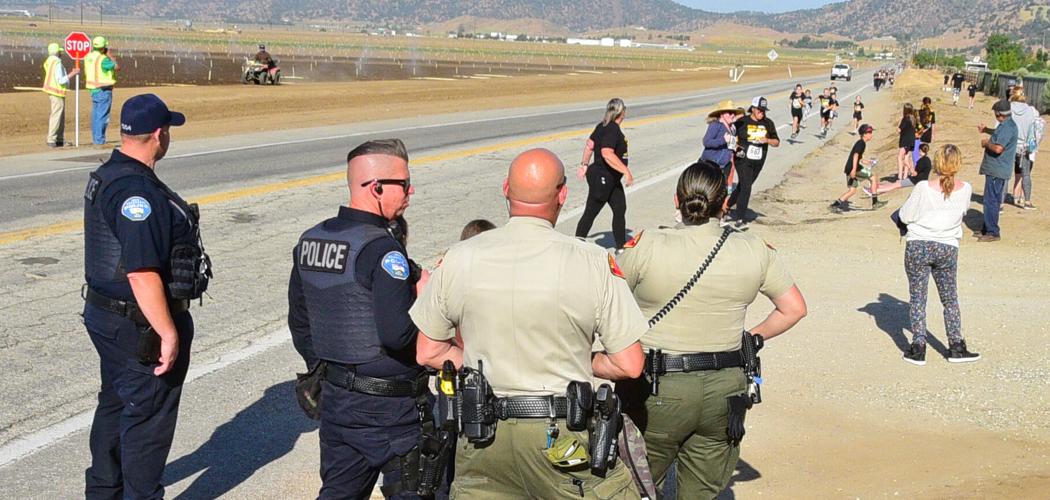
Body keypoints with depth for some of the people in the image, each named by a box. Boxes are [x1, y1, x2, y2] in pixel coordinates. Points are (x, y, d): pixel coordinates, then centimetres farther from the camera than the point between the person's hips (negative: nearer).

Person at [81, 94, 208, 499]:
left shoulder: (105, 177, 7)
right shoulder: (138, 192, -26)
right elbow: (142, 273, -30)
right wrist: (168, 333, -25)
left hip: (105, 313, 10)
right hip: (142, 325, -10)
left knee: (116, 402, 23)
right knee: (148, 415, 4)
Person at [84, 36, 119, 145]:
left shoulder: (88, 57, 6)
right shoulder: (103, 59, -19)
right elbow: (117, 67, -14)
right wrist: (110, 56, -5)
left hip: (93, 90, 8)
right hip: (104, 90, -8)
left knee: (96, 115, 14)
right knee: (102, 116, -5)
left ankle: (95, 139, 19)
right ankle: (99, 140, -6)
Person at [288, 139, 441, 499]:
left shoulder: (310, 240, 6)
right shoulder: (382, 249, -20)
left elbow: (299, 322, 14)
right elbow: (398, 334, -28)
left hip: (335, 397, 8)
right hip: (388, 406, -8)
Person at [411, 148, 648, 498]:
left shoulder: (458, 259, -3)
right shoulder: (593, 263, -11)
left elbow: (427, 353, 5)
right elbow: (630, 365, -9)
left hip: (483, 439, 3)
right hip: (564, 439, -3)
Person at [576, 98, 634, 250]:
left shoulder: (602, 126, 7)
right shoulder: (613, 130, -22)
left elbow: (589, 144, 16)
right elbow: (607, 153, -34)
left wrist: (584, 164, 25)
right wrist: (626, 171, -32)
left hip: (612, 180, 10)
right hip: (601, 178, -10)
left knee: (620, 209, 13)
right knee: (590, 213, -1)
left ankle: (621, 247, 21)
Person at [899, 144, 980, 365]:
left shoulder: (923, 189, -17)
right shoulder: (965, 190, -7)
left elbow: (906, 216, -7)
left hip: (919, 247, -2)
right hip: (947, 249, 2)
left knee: (917, 298, 7)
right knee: (950, 299, 16)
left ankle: (918, 348, 5)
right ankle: (956, 347, 19)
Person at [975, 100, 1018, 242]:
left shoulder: (1007, 127, -21)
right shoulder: (1006, 125, 13)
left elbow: (998, 148, -30)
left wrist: (987, 143, -13)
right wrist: (986, 130, 24)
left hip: (997, 171, -11)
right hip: (995, 170, 11)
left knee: (991, 201, -7)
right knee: (990, 200, 18)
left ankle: (992, 232, -2)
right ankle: (987, 229, 27)